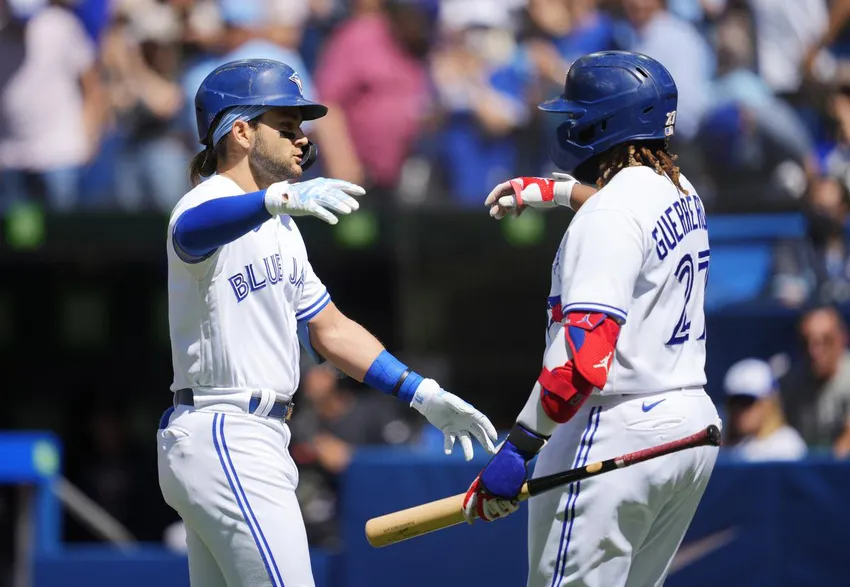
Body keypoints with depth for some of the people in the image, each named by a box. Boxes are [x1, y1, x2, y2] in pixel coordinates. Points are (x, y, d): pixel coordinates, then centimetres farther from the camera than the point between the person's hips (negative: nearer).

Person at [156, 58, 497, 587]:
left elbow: (330, 330, 22)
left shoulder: (280, 226, 19)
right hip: (228, 439, -10)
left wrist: (423, 394, 12)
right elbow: (190, 231, -39)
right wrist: (279, 197, -58)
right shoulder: (208, 204, -12)